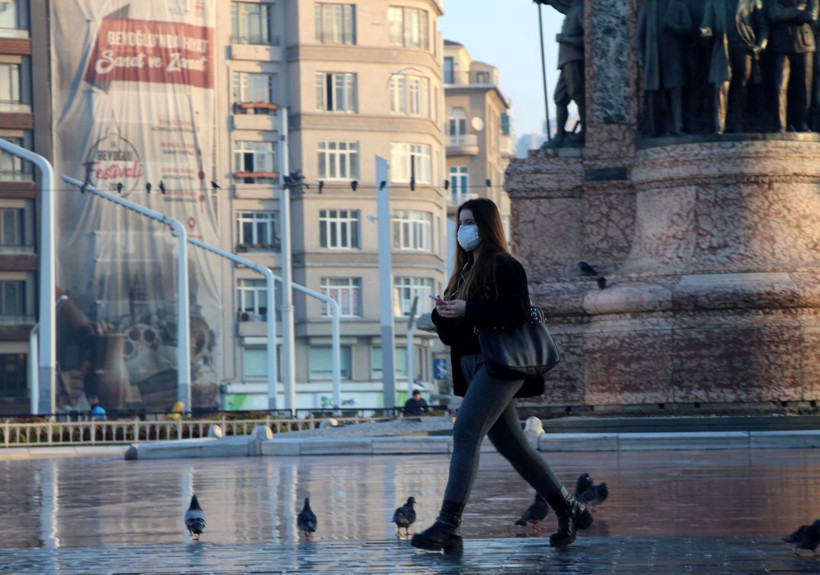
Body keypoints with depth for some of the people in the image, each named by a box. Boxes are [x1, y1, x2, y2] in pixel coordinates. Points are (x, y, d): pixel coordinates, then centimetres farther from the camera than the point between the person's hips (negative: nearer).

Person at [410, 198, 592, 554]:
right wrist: (442, 315, -2)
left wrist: (469, 310, -19)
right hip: (473, 367, 9)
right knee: (512, 445, 10)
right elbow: (450, 335, 20)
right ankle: (569, 511, 21)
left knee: (466, 432, -19)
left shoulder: (505, 267, -5)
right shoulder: (464, 272, 20)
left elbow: (518, 314, -19)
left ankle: (448, 526, -24)